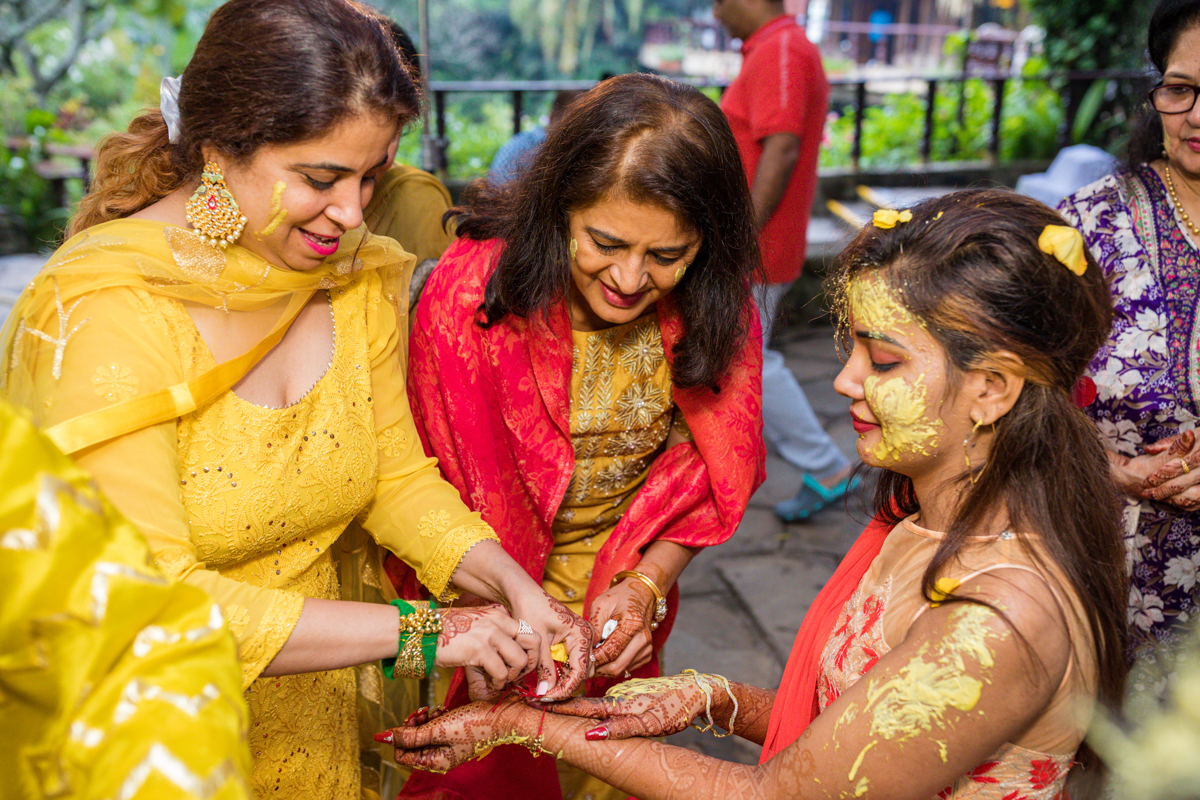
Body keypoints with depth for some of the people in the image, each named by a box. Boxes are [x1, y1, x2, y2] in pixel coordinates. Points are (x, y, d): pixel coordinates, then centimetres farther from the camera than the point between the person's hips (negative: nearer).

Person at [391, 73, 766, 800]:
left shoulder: (714, 306, -15)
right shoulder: (471, 294, -26)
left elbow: (711, 474, -3)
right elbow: (439, 495, -17)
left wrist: (647, 586, -17)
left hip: (621, 613, 3)